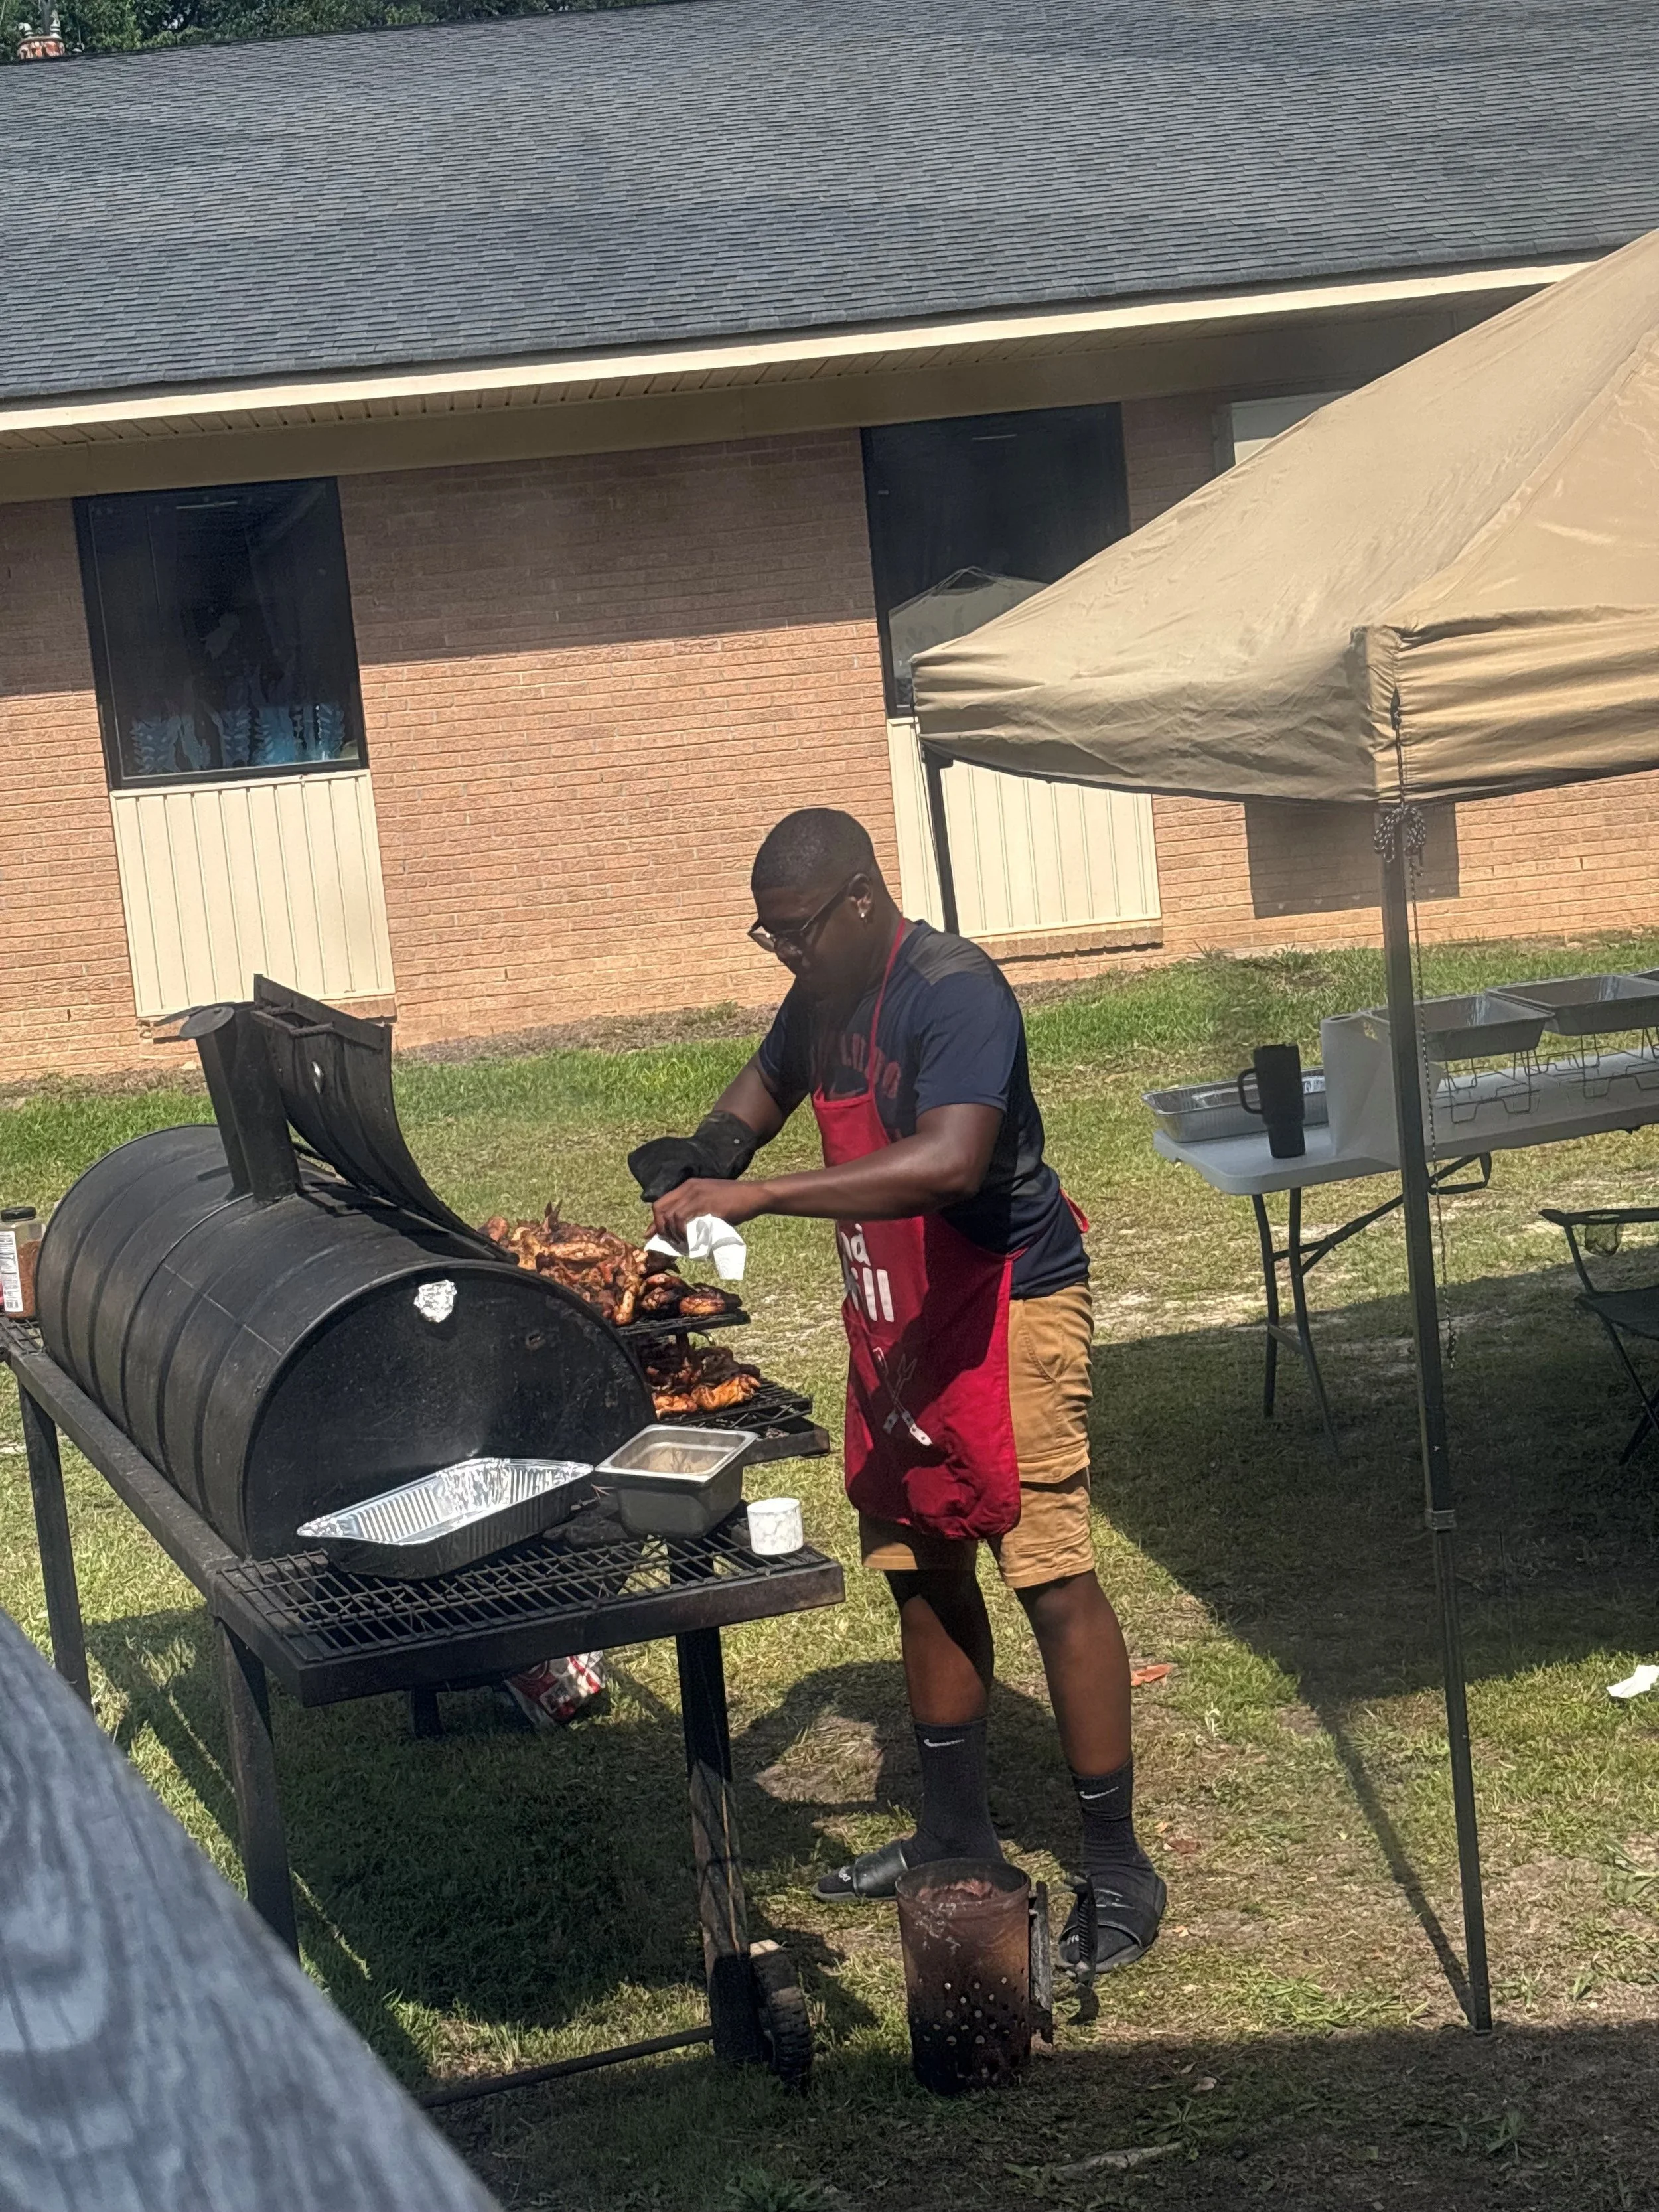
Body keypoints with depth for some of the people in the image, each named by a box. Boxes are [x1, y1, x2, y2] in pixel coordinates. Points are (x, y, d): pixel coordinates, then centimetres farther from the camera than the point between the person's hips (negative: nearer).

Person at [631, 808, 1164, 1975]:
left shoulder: (953, 993, -23)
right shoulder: (824, 998, 6)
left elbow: (950, 1162, -38)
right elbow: (770, 1082, 26)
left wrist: (755, 1195, -39)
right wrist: (713, 1146, 2)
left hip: (1005, 1310, -9)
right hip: (896, 1320, 10)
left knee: (1053, 1578, -8)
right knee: (922, 1569, 16)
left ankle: (1118, 1870, 0)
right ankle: (958, 1833, 30)